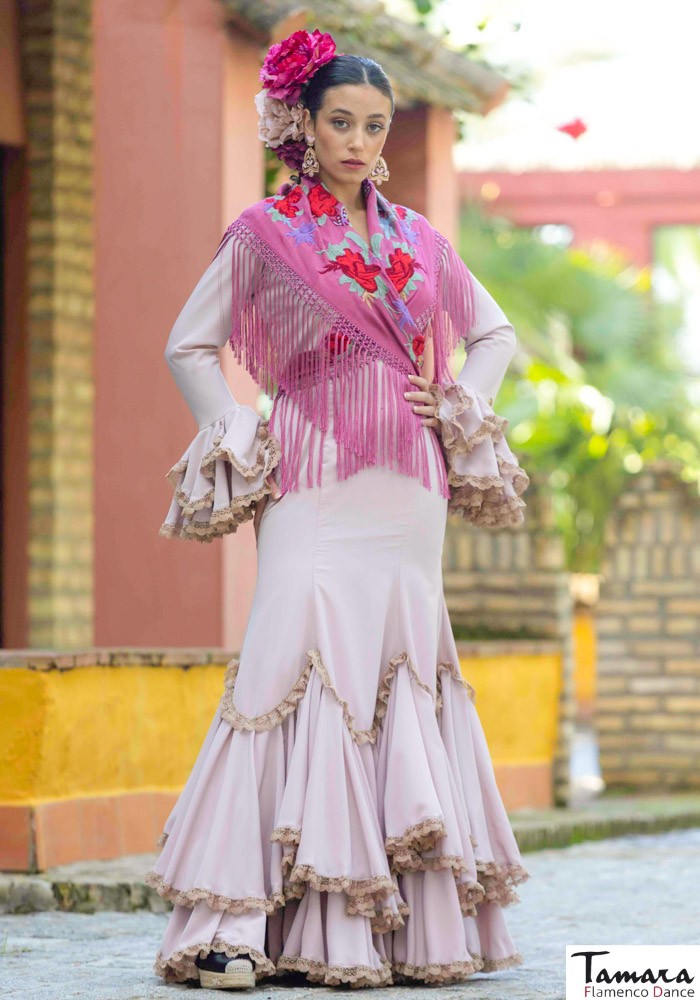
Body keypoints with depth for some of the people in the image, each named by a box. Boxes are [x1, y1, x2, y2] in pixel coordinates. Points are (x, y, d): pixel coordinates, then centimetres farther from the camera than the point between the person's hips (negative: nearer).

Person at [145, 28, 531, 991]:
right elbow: (189, 346, 7)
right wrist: (241, 439, -1)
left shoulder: (418, 238, 14)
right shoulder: (265, 233, 3)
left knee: (407, 674, 2)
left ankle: (418, 922, 6)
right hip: (314, 487, -4)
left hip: (405, 493, 4)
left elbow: (494, 333, 25)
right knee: (298, 674, -13)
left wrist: (460, 407, 9)